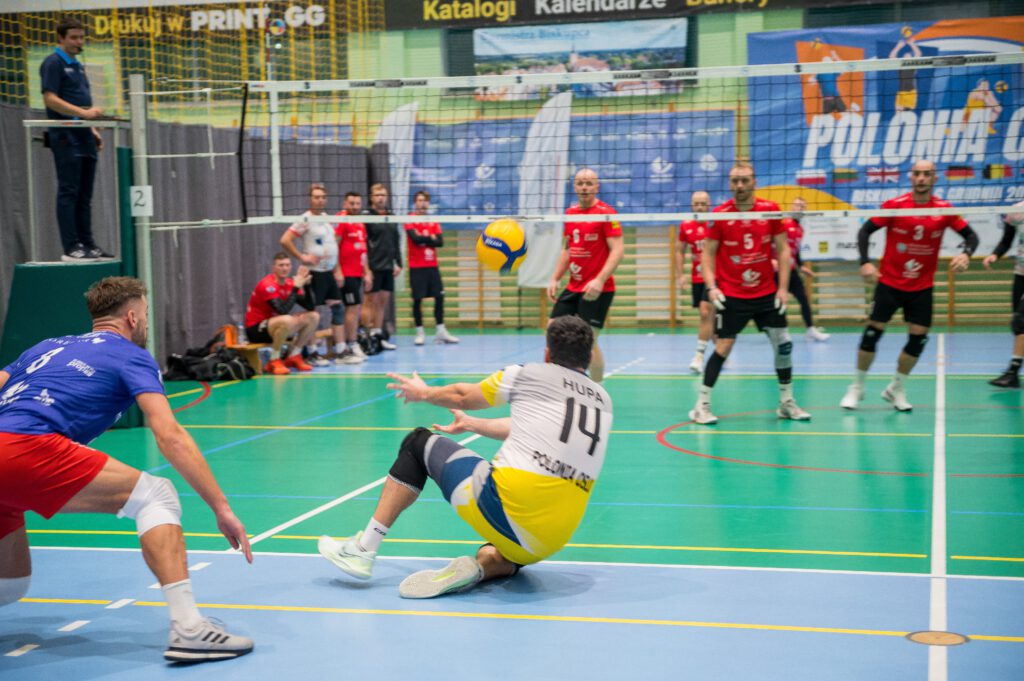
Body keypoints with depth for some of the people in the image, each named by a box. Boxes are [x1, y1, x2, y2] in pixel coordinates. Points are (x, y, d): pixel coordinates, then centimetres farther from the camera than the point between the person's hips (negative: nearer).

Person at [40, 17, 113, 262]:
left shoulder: (78, 66, 21)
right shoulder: (53, 63, -5)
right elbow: (50, 99, -14)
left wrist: (92, 130, 17)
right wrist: (83, 113, -21)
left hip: (83, 137, 8)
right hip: (66, 138, -8)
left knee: (85, 195, 9)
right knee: (68, 192, -8)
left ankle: (87, 244, 12)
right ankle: (71, 248, -8)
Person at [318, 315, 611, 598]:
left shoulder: (529, 374, 2)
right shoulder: (603, 400, 16)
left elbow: (463, 396, 18)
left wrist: (424, 393, 40)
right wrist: (470, 424, 45)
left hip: (505, 507, -4)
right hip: (554, 541, 5)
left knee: (418, 444, 18)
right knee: (492, 554, 39)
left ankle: (364, 548, 15)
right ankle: (480, 567, 1)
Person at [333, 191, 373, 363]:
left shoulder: (360, 224, 16)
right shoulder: (341, 220, -8)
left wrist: (367, 272, 18)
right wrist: (337, 271, -18)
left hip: (358, 274, 9)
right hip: (346, 274, -9)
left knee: (357, 309, 10)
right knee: (353, 308, -9)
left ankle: (346, 347, 15)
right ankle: (352, 346, -4)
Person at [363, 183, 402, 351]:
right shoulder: (366, 216, -5)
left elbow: (396, 241, 17)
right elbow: (362, 243, -10)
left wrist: (398, 263, 11)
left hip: (388, 267, 6)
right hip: (373, 266, -6)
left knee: (384, 301, 8)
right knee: (372, 301, -2)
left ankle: (379, 335, 14)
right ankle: (369, 336, 2)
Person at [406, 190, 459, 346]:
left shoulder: (433, 221, 10)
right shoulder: (410, 219, -2)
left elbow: (440, 242, -1)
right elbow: (415, 238, -17)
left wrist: (424, 239, -11)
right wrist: (430, 238, -7)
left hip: (432, 265, 4)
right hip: (416, 267, -4)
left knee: (439, 296, 2)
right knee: (418, 299, -2)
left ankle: (440, 331, 10)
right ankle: (420, 333, 7)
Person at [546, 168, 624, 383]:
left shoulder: (606, 213, -10)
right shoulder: (570, 212, 11)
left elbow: (618, 250, -16)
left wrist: (600, 280, -26)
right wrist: (555, 279, 11)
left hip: (597, 290, -7)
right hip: (573, 287, 7)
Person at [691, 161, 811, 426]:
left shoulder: (770, 209, -2)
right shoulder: (719, 215, -6)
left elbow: (783, 249, 4)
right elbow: (708, 253, 0)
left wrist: (783, 287, -2)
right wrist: (711, 287, -12)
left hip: (767, 293, 3)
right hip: (731, 295, -3)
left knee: (783, 343, 4)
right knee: (723, 348, -7)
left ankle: (786, 402, 21)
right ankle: (702, 405, 3)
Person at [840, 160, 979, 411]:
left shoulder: (944, 209, -4)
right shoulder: (894, 205, -9)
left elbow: (971, 235, 2)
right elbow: (865, 231, -5)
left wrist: (966, 254, -20)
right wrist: (865, 262, -20)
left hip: (922, 288, 2)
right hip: (889, 283, -2)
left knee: (918, 338, 0)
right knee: (873, 332, -3)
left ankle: (896, 389, 21)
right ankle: (856, 388, 14)